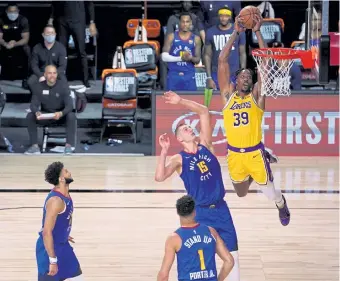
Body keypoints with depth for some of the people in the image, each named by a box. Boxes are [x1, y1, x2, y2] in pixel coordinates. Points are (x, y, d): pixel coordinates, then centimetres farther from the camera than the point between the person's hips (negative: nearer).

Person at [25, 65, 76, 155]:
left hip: (61, 116, -2)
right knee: (30, 116, -25)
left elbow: (69, 105, -18)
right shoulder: (38, 87, -6)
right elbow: (34, 104, -10)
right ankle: (35, 146, -25)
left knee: (71, 116, -33)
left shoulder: (63, 86, -12)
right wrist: (37, 112, -35)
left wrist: (61, 113, -41)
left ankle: (68, 146, -31)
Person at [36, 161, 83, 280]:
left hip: (63, 245, 10)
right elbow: (47, 232, -29)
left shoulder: (65, 195, 2)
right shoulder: (56, 200, -27)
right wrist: (52, 260, -28)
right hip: (50, 248, -10)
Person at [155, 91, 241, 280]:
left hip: (221, 209, 4)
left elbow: (204, 112, -1)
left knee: (232, 254, 6)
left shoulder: (205, 145, 6)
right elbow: (160, 177, -23)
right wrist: (164, 151, -27)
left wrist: (181, 102, -10)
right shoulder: (179, 159, -5)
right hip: (199, 213, -4)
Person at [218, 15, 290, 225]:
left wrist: (257, 32, -10)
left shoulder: (257, 96, 0)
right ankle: (250, 177, 50)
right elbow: (222, 61, -1)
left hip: (255, 152, -2)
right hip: (234, 154, 2)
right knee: (241, 194, 16)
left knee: (269, 192, 3)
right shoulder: (227, 96, 3)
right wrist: (236, 33, -3)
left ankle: (281, 205, 38)